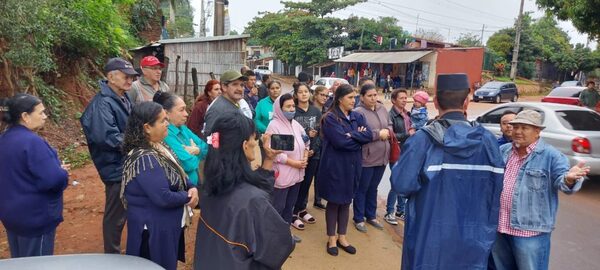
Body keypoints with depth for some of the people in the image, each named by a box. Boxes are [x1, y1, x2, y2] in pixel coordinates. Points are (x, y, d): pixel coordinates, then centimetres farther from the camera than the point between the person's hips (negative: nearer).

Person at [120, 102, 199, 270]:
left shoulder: (158, 147, 2)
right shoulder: (145, 159, -28)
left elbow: (178, 175, 11)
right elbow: (163, 198, -31)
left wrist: (192, 188, -9)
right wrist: (187, 197, -14)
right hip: (154, 229, -9)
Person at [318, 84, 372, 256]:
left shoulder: (357, 117, 8)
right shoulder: (330, 118, -11)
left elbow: (369, 135, -5)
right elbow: (340, 141, -22)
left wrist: (351, 135, -17)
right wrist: (359, 139, -10)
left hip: (352, 166, 6)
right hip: (335, 166, -5)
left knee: (346, 202, 14)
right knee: (334, 202, 7)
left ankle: (342, 237, 29)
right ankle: (331, 239, 22)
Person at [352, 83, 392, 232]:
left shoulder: (382, 109, 7)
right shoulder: (358, 112, -15)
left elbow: (390, 125, 15)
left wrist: (387, 132, -8)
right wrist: (378, 134, -18)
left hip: (382, 156, 7)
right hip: (366, 157, -7)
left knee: (373, 188, 21)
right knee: (362, 189, 8)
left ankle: (371, 216, 37)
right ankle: (359, 219, 24)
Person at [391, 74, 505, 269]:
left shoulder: (422, 140, -17)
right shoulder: (487, 140, -5)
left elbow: (401, 184, -20)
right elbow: (497, 190, -1)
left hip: (429, 239, -2)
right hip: (473, 242, 3)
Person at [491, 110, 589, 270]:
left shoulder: (550, 155, -6)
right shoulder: (503, 151, 10)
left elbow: (560, 180, -17)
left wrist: (569, 178, -38)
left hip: (530, 230, -5)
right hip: (499, 226, 5)